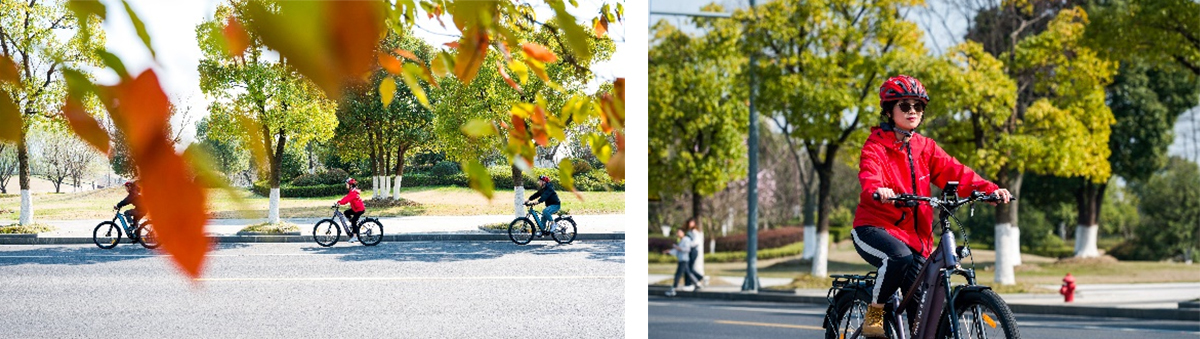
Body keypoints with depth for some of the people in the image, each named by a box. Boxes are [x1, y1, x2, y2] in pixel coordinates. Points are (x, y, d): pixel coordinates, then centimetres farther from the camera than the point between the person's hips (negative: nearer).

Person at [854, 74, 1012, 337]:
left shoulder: (926, 148, 11)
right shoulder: (877, 146, -6)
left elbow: (954, 172, 0)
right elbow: (869, 174, -26)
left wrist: (989, 189, -17)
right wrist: (877, 190, -50)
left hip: (914, 235, 6)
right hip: (874, 227, -6)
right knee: (899, 257, -36)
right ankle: (874, 312, -15)